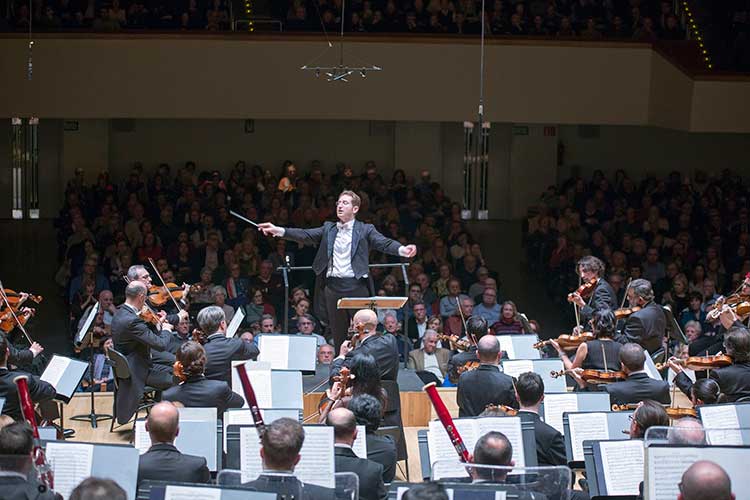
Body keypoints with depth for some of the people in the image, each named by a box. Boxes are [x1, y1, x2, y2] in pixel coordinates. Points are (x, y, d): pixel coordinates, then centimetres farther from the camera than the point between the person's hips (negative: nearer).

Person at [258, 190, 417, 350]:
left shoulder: (365, 230, 4)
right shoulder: (328, 229, 16)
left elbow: (384, 243, -9)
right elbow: (305, 235, 7)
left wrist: (402, 249, -30)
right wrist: (279, 231, -6)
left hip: (356, 286, -3)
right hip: (333, 287, 4)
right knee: (338, 335, 7)